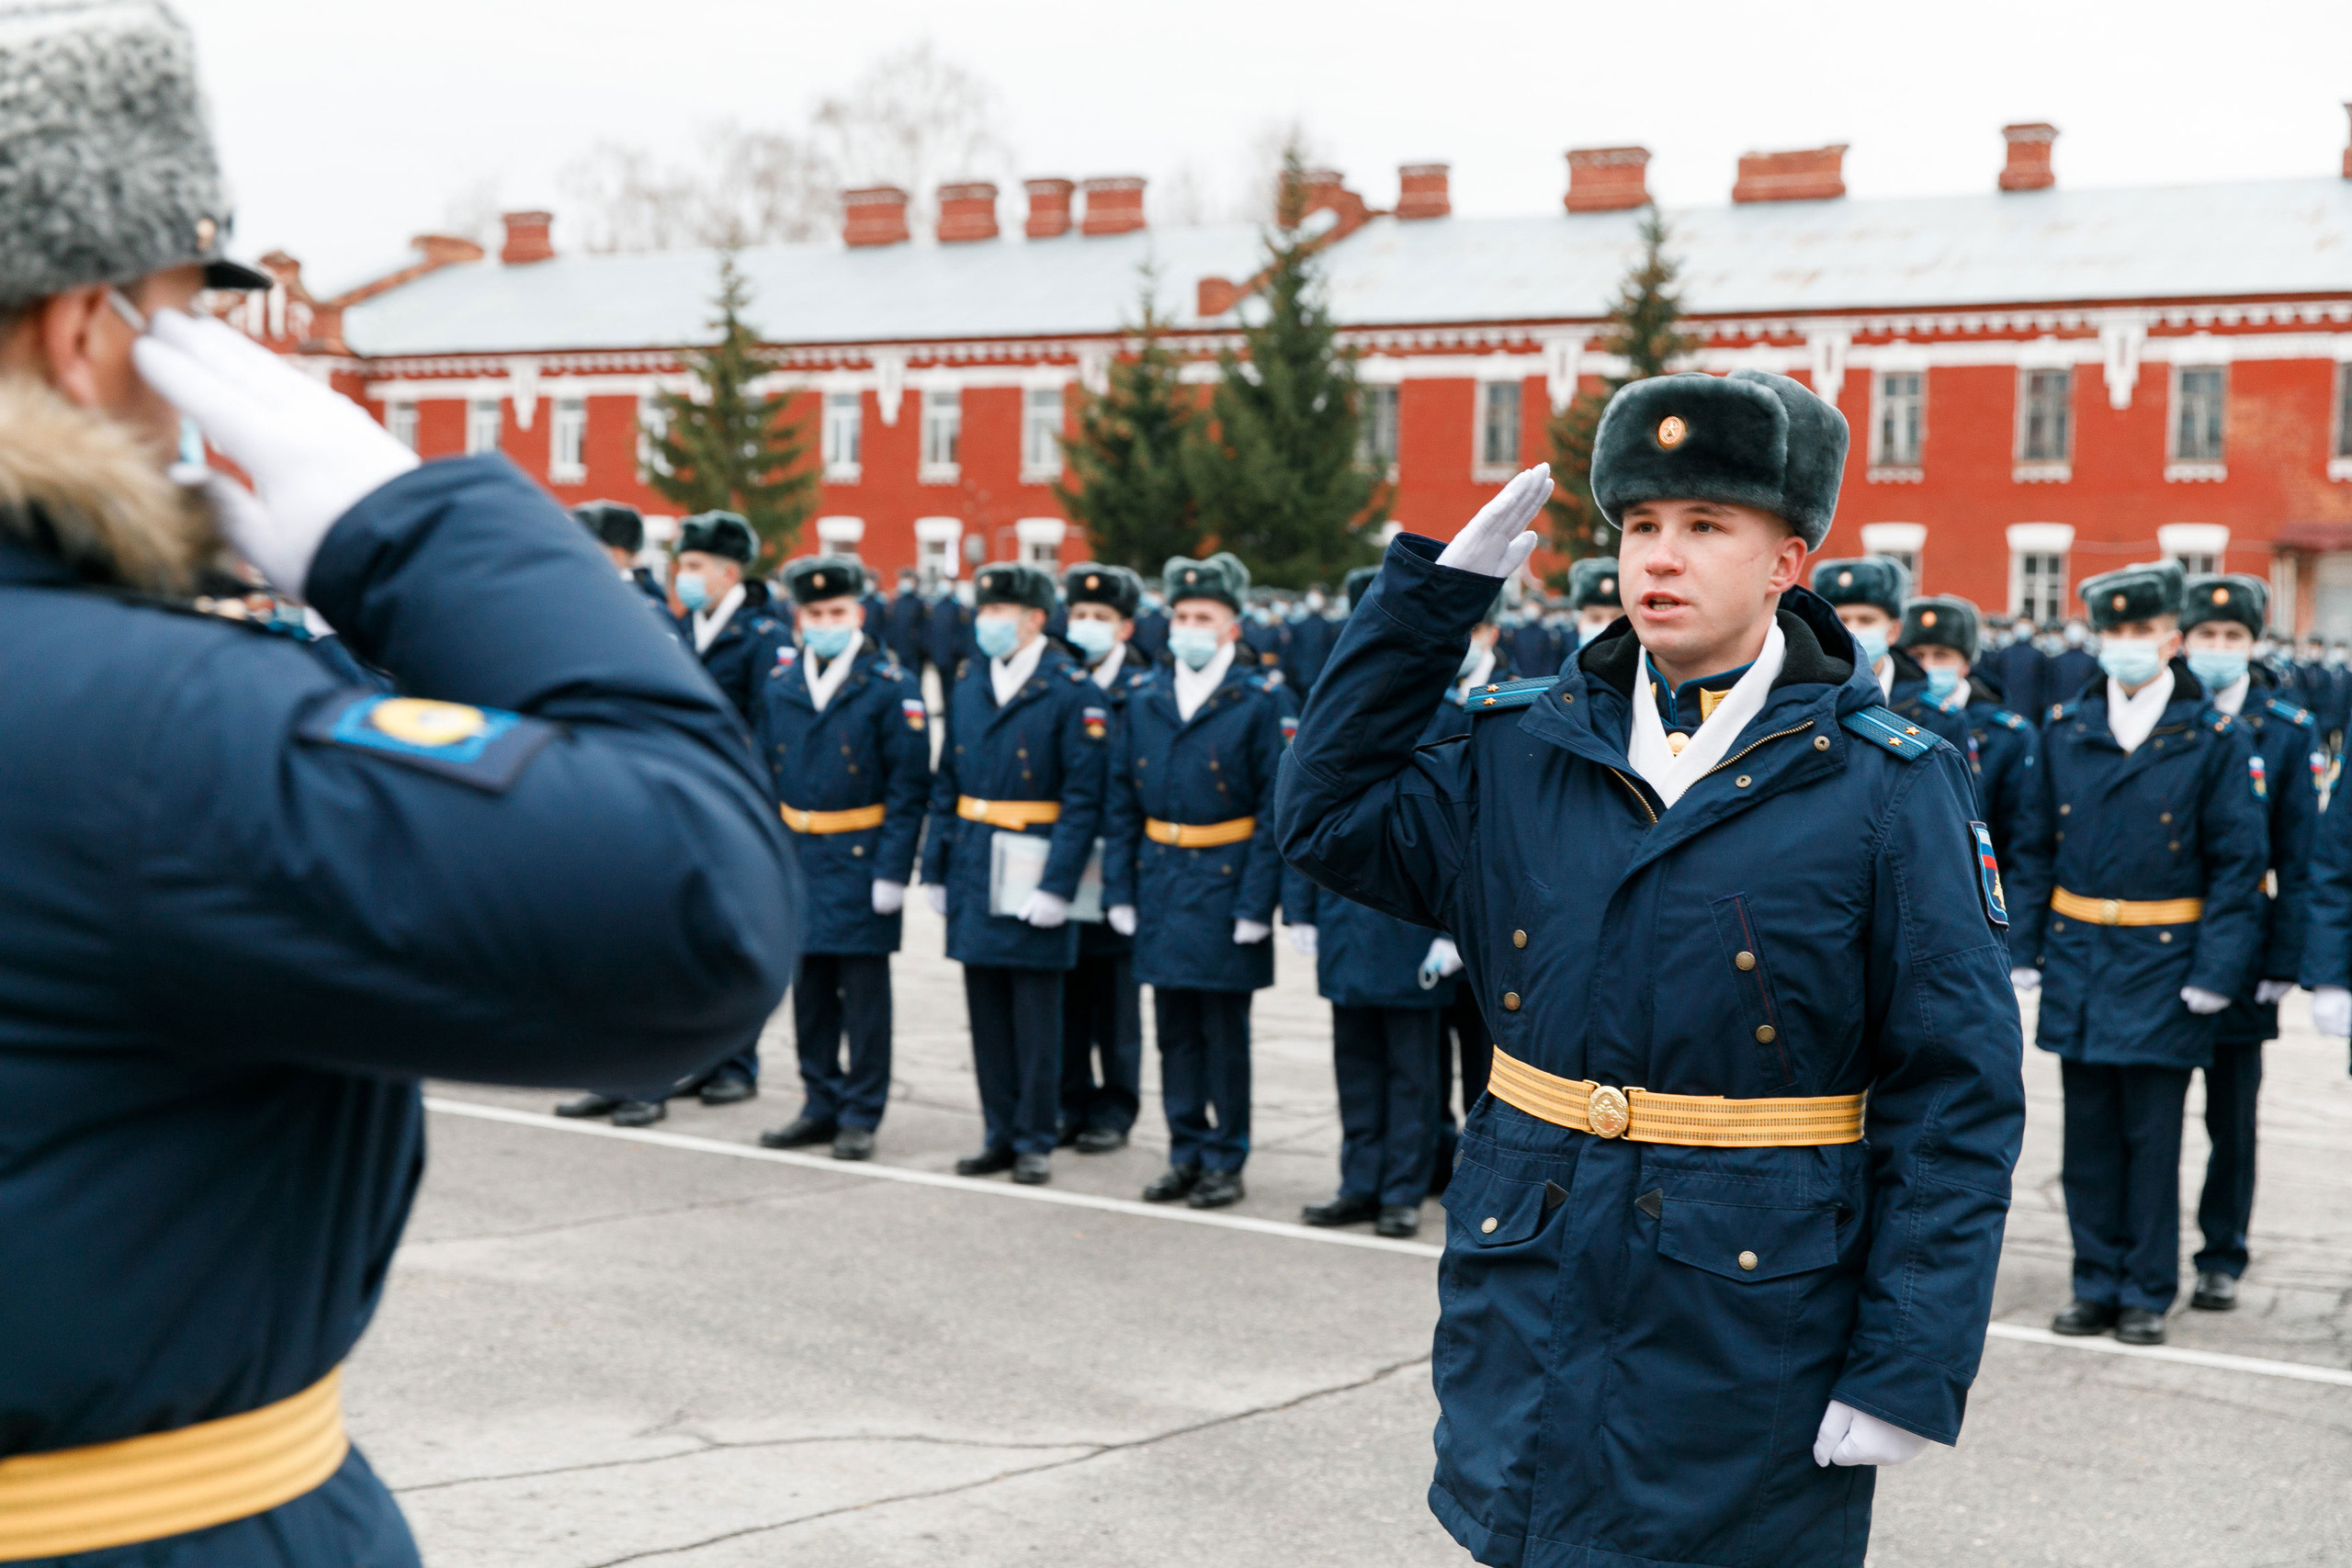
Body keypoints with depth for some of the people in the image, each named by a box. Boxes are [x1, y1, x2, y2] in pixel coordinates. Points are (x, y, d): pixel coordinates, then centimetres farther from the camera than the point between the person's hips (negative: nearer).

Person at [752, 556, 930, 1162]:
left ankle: (861, 1115, 10)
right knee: (809, 986, 11)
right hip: (798, 856, 5)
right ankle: (821, 1105, 22)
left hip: (861, 859, -5)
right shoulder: (778, 684, 9)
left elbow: (909, 787, -8)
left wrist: (892, 870, -13)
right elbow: (763, 775, 14)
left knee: (864, 990, 2)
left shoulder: (890, 686, -6)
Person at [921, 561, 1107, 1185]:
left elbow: (1083, 799, -11)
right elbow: (946, 784, 15)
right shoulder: (968, 685, 11)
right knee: (987, 1011, 10)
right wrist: (935, 868, 10)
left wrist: (1057, 885, -17)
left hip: (1034, 874, -5)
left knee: (1036, 1014, 2)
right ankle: (1000, 1134, 19)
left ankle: (1035, 1141, 11)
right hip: (974, 875, 6)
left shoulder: (1073, 693, -8)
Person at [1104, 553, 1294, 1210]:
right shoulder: (1145, 702, 9)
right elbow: (1122, 804, 11)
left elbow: (1277, 810, -8)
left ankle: (1225, 1162, 12)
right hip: (1161, 889, 4)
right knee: (1175, 1030, 10)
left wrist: (1256, 903, -13)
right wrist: (1119, 890, 5)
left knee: (1225, 1033, 3)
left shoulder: (1263, 701, -4)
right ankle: (1186, 1153, 20)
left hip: (1226, 885, -4)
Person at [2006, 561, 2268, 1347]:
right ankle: (2097, 1283, 19)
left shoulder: (2216, 740, -2)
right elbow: (2036, 848, 11)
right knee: (2089, 1133, 9)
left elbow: (2239, 863, -3)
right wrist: (2024, 949, 5)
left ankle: (2147, 1291, 14)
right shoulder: (2065, 731, 7)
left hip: (2163, 960, -3)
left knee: (2152, 1135, 2)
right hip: (2076, 956, 3)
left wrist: (2217, 970, -10)